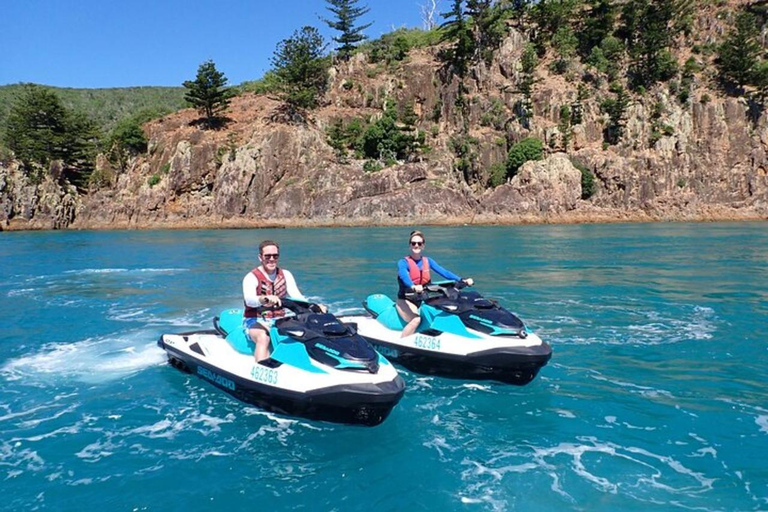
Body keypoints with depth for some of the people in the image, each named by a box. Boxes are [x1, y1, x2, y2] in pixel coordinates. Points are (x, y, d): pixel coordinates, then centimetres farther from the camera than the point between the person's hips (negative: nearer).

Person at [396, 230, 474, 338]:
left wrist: (462, 280, -23)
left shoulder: (428, 261, 7)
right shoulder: (403, 262, -8)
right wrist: (413, 286, -52)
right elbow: (404, 276, -29)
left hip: (423, 300, 5)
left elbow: (443, 272, -7)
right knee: (416, 319, -32)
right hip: (406, 301, -5)